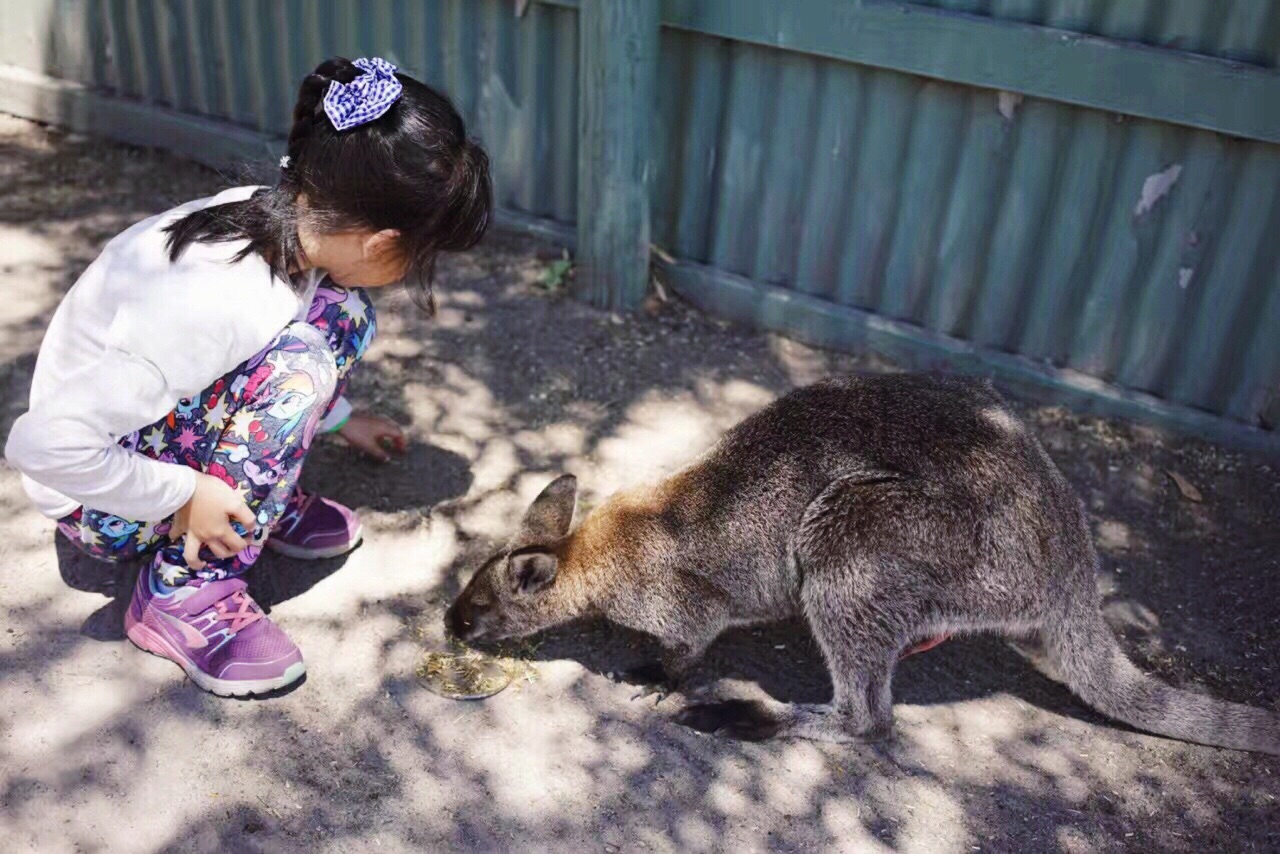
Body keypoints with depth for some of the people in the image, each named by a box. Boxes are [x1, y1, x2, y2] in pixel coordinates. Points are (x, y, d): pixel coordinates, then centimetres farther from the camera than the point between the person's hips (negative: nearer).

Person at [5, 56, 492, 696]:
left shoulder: (272, 216, -13)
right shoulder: (219, 302, -38)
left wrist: (340, 418, 22)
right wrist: (185, 497, -24)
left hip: (162, 417, 8)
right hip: (101, 497, -7)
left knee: (340, 306, -6)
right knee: (293, 364, -30)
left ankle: (266, 503, 7)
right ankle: (184, 596, -16)